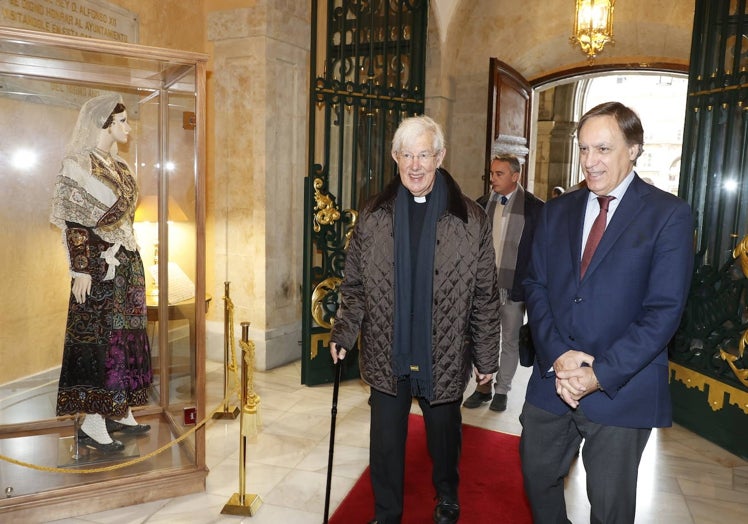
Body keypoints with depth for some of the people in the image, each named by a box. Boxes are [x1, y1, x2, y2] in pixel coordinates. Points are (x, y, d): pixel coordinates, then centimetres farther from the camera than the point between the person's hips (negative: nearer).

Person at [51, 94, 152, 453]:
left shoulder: (118, 165, 13)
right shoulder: (79, 164, -10)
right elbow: (74, 223, -14)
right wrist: (80, 270, -17)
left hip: (127, 261, 8)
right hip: (99, 263, -8)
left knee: (125, 334, 11)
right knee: (98, 337, -3)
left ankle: (120, 412, 22)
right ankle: (92, 423, 6)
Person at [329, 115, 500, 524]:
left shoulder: (471, 220, -7)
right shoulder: (372, 216, -2)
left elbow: (485, 295, -3)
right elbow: (355, 285, 4)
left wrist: (486, 356, -1)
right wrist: (343, 333, -4)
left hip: (444, 358, 0)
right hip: (386, 356, 1)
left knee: (444, 436, 20)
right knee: (386, 441, 13)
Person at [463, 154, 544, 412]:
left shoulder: (534, 207, -6)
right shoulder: (482, 204, 5)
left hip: (514, 286, -3)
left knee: (510, 340, 11)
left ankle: (502, 390, 26)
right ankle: (483, 388, 25)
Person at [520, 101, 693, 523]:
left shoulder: (670, 215, -7)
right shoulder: (557, 211, 7)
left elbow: (664, 310, -12)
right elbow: (536, 286, 3)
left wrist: (601, 374, -17)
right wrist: (557, 355, -12)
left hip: (622, 389, -3)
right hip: (552, 380, 4)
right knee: (538, 477, 17)